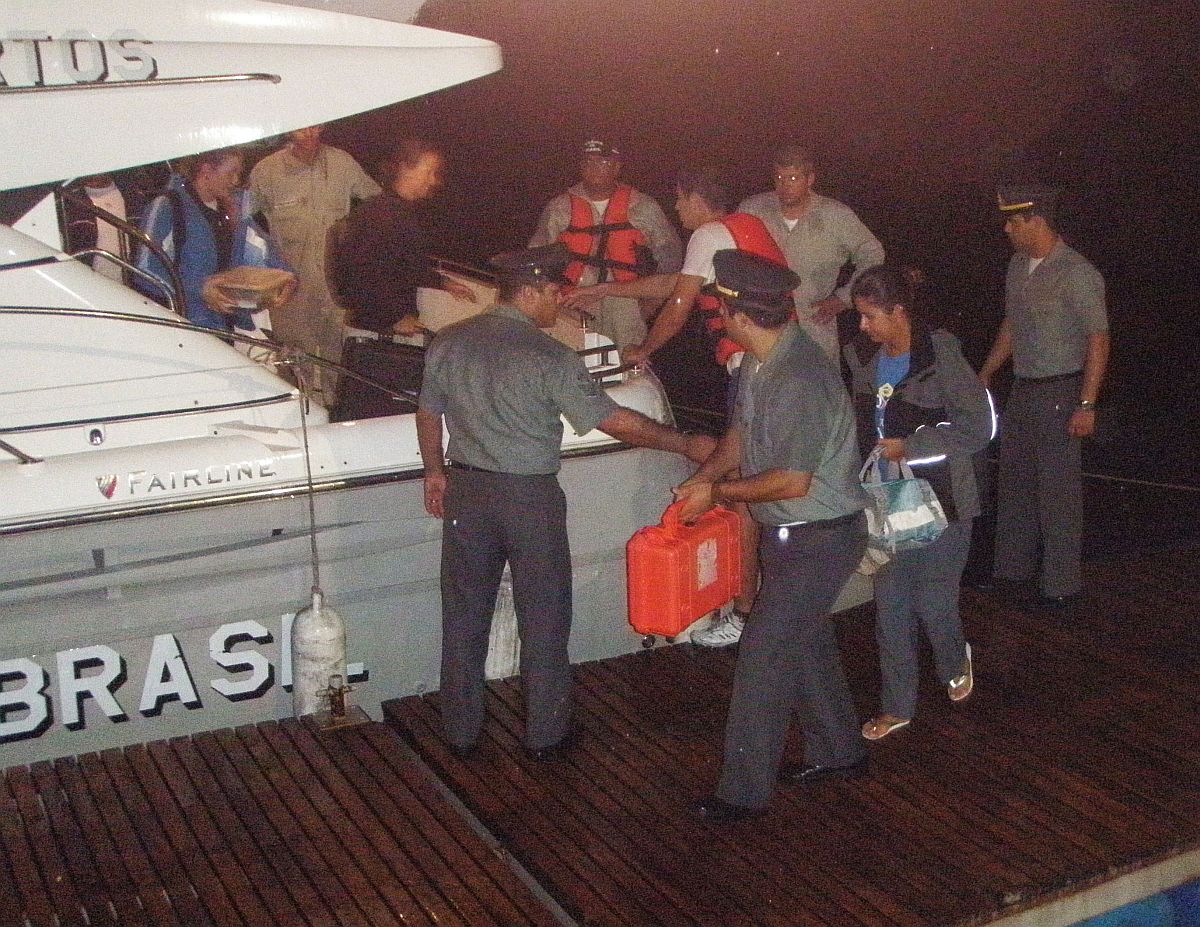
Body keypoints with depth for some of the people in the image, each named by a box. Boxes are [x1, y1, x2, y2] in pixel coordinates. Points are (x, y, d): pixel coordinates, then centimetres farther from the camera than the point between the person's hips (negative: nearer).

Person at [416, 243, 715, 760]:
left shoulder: (448, 343, 0)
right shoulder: (548, 357, -16)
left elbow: (428, 413, 10)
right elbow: (614, 421, -16)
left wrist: (435, 471, 25)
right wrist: (686, 444, -8)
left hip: (466, 491, 5)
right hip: (530, 498, -4)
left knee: (464, 614, 14)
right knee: (543, 618, 10)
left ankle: (461, 732, 25)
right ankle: (545, 735, 20)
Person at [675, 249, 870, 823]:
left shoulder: (799, 381, -29)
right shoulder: (760, 363, 1)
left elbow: (793, 481, -27)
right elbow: (741, 434, 13)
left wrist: (717, 491, -17)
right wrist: (704, 476, -5)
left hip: (818, 540, -10)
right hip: (788, 533, 10)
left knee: (763, 656, -4)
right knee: (806, 641, 22)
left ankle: (744, 791, 8)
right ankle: (838, 753, 40)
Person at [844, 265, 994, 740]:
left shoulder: (941, 357, -17)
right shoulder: (863, 358, 2)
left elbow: (978, 426, -17)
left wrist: (908, 446, -19)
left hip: (938, 501, -5)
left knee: (932, 600, 4)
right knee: (890, 604, 9)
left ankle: (956, 663, 37)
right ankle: (897, 705, 21)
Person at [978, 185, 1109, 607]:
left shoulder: (1077, 274, -16)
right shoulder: (1018, 267, 7)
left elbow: (1098, 340, -16)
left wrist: (1086, 405, -19)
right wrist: (984, 376, 22)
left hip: (1059, 391, -8)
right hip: (1022, 389, 8)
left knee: (1058, 489, -1)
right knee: (1014, 481, 15)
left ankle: (1062, 583, 10)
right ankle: (1014, 567, 30)